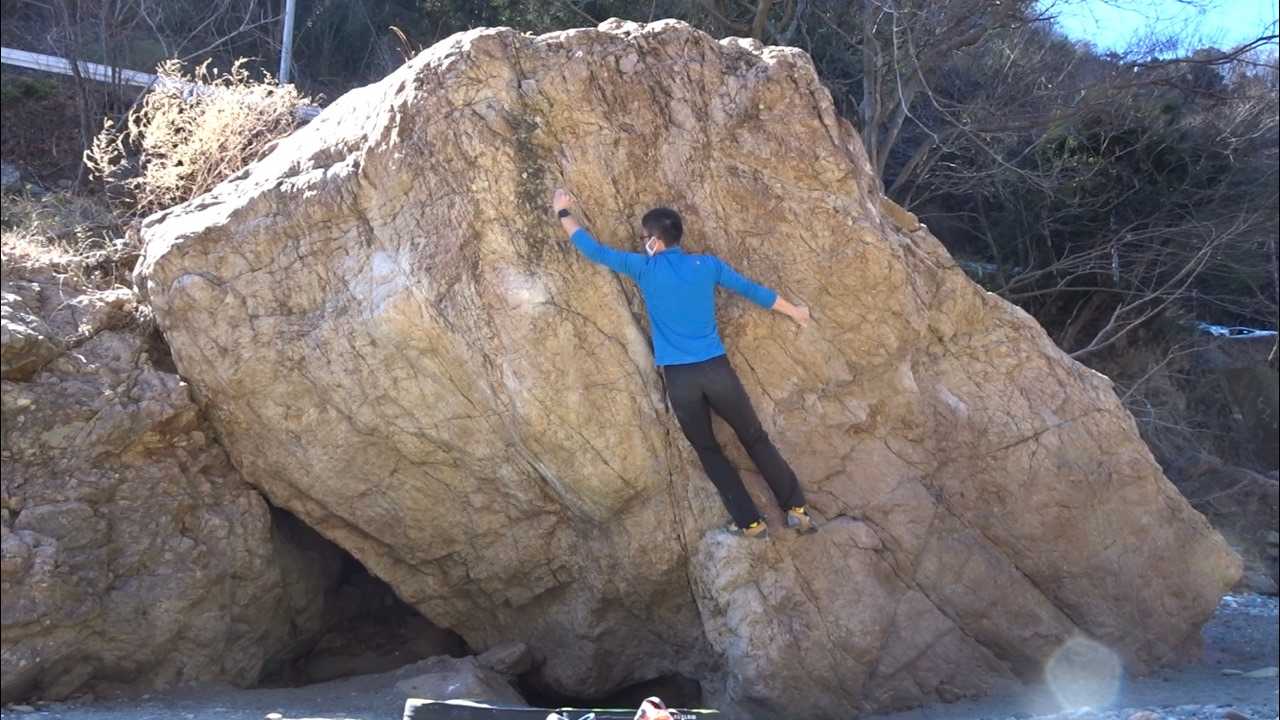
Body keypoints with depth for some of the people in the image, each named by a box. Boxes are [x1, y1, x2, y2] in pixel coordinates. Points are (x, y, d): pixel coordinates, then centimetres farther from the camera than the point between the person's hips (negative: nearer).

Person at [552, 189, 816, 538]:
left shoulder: (645, 269, -3)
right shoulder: (707, 265, 4)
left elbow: (596, 251, 3)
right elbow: (751, 289, 15)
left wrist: (564, 213, 16)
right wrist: (793, 310, 31)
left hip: (680, 378, -2)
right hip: (716, 369, 2)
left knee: (709, 451, 14)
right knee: (756, 440, 13)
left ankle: (750, 522, 14)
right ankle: (797, 509, 13)